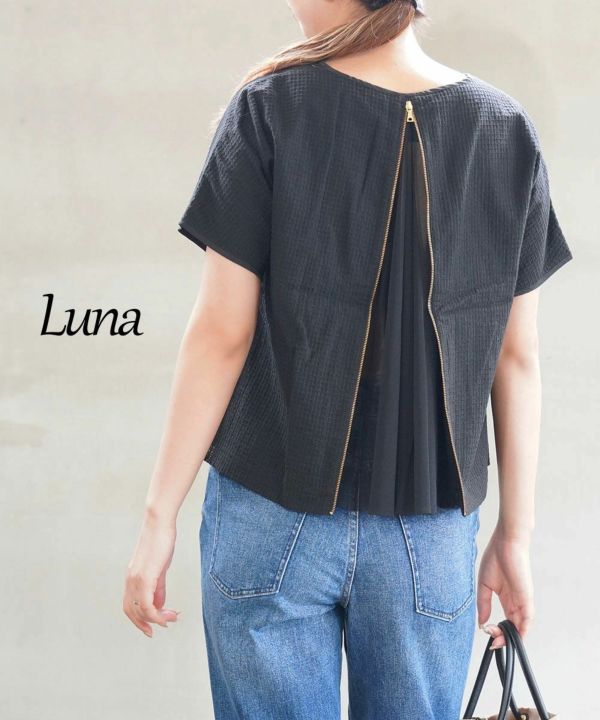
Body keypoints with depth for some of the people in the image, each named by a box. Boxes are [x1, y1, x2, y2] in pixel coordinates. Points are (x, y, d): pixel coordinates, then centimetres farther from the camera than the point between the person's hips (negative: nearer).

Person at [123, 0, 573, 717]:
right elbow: (517, 358, 2)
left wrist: (159, 514, -2)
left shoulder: (269, 109, -9)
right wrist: (515, 532, 10)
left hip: (273, 519, -2)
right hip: (430, 534, 2)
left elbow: (222, 333, -10)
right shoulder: (509, 130, -1)